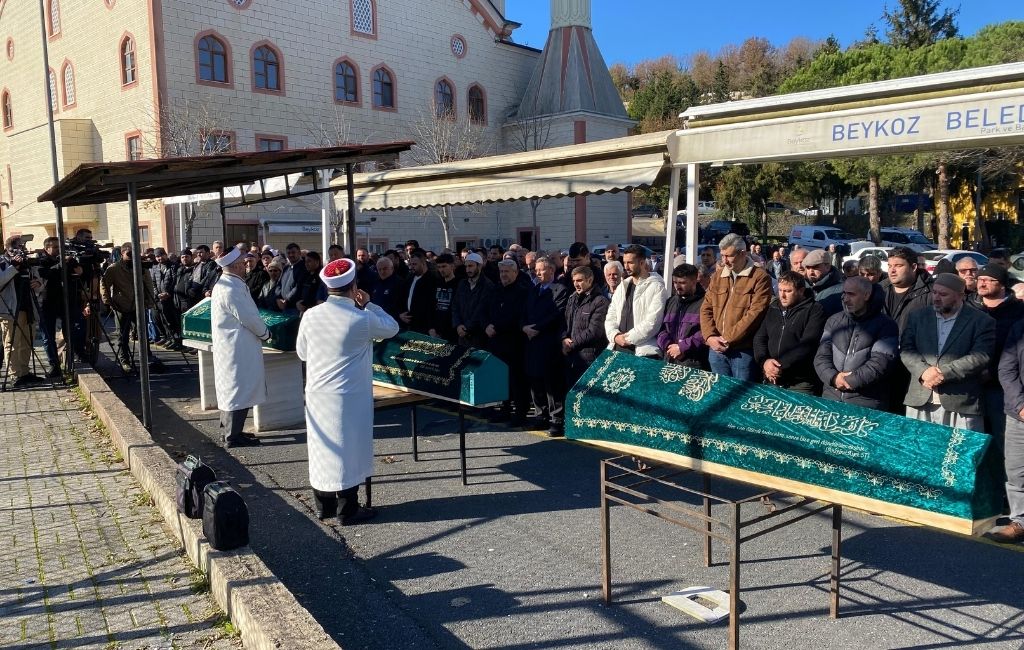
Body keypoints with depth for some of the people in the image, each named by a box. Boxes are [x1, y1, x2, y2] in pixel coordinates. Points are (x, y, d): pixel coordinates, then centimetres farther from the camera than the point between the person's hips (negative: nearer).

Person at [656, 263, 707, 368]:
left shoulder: (704, 302, -4)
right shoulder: (670, 302, 20)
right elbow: (662, 328, 14)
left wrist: (682, 347, -14)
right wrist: (668, 346, -4)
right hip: (669, 361, 6)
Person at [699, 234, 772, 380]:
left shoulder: (760, 277, -6)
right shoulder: (717, 277, 14)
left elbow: (755, 313, -14)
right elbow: (706, 309, 11)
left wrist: (728, 338, -13)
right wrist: (710, 336, -6)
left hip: (744, 351, -5)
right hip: (717, 350, 5)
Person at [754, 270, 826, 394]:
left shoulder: (814, 310, -4)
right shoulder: (773, 308, 12)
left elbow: (807, 345, -13)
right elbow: (759, 338, 10)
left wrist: (781, 366, -17)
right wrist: (764, 361, -9)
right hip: (771, 379, 5)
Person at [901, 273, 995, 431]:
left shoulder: (981, 321, 2)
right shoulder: (918, 317, 13)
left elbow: (981, 357, -9)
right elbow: (906, 350, 5)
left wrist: (943, 373, -16)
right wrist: (924, 371, -14)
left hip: (960, 404, -3)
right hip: (919, 400, 3)